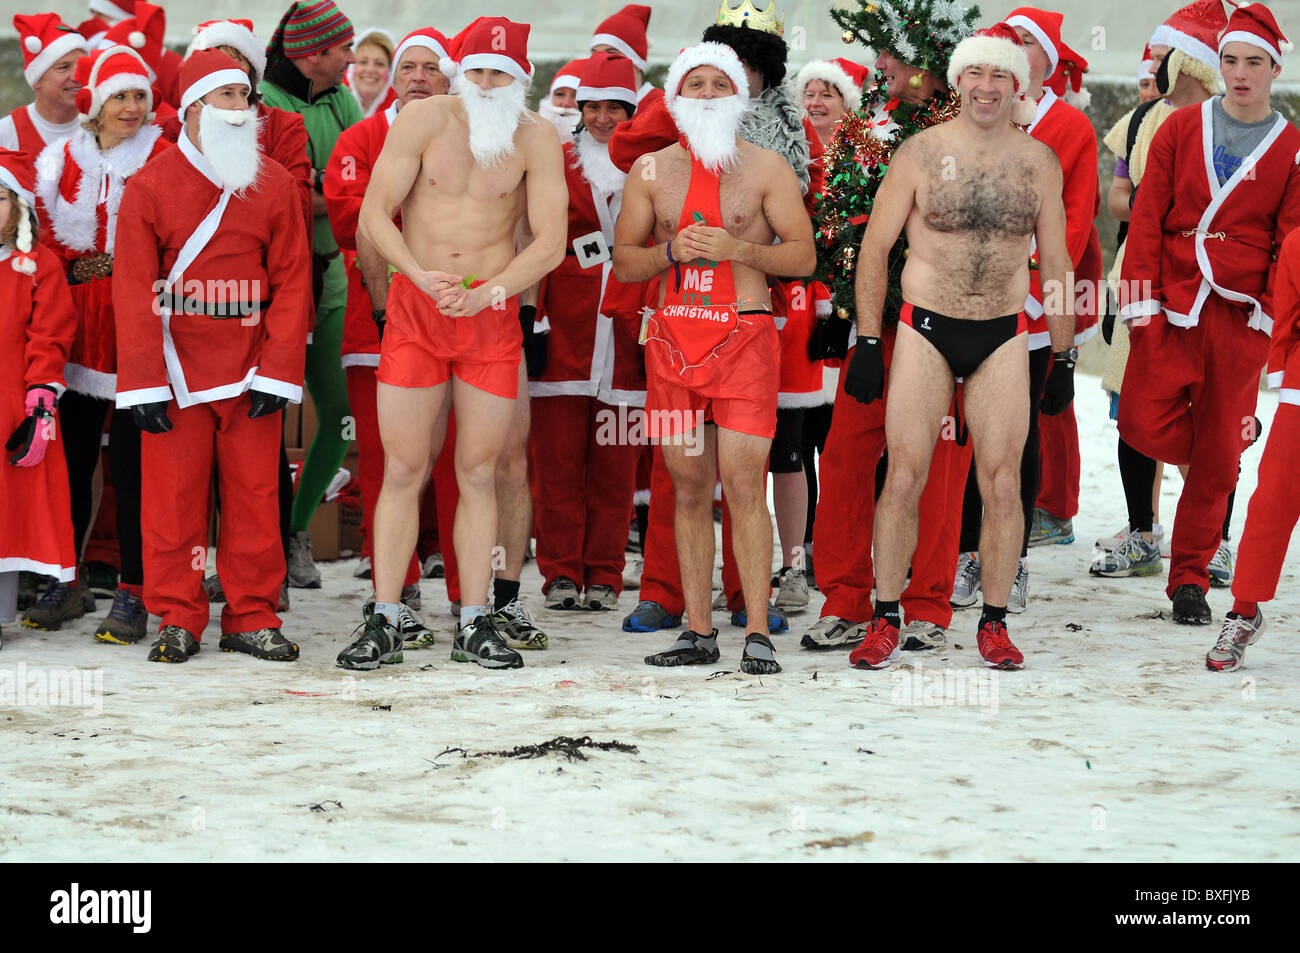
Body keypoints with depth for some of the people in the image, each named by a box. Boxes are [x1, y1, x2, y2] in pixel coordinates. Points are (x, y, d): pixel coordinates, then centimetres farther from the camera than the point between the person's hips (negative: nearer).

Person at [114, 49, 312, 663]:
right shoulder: (150, 187, -1)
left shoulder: (274, 185, 5)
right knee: (173, 496, -1)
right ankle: (178, 619, 8)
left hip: (250, 371, 2)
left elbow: (291, 284, 3)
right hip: (176, 370, -2)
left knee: (254, 494, 2)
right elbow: (135, 292, -3)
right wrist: (143, 384, -9)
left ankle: (252, 618, 11)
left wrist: (278, 374, -5)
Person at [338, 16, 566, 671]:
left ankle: (475, 626, 10)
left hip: (493, 309, 1)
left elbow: (550, 242, -4)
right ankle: (383, 625, 1)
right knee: (403, 470, -3)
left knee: (479, 472, 4)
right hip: (415, 305, -1)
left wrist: (491, 291, -18)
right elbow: (373, 215, -5)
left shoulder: (536, 139, -1)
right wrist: (424, 277, -19)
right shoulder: (423, 120, -3)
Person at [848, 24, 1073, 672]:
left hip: (1004, 338, 2)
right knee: (903, 479, -5)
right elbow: (874, 248, 2)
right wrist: (867, 342, -3)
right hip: (925, 331, -2)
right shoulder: (921, 153, -2)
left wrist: (1065, 355, 9)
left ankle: (994, 624, 10)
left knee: (1003, 484, 0)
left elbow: (1055, 265, 12)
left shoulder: (1039, 163, 4)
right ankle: (885, 621, 6)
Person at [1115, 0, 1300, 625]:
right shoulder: (1181, 129, 6)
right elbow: (1147, 218, 4)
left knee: (1216, 455, 1)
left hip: (1239, 315, 0)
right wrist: (1139, 298, -4)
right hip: (1170, 304, 1)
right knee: (1143, 425, -14)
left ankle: (1190, 578, 13)